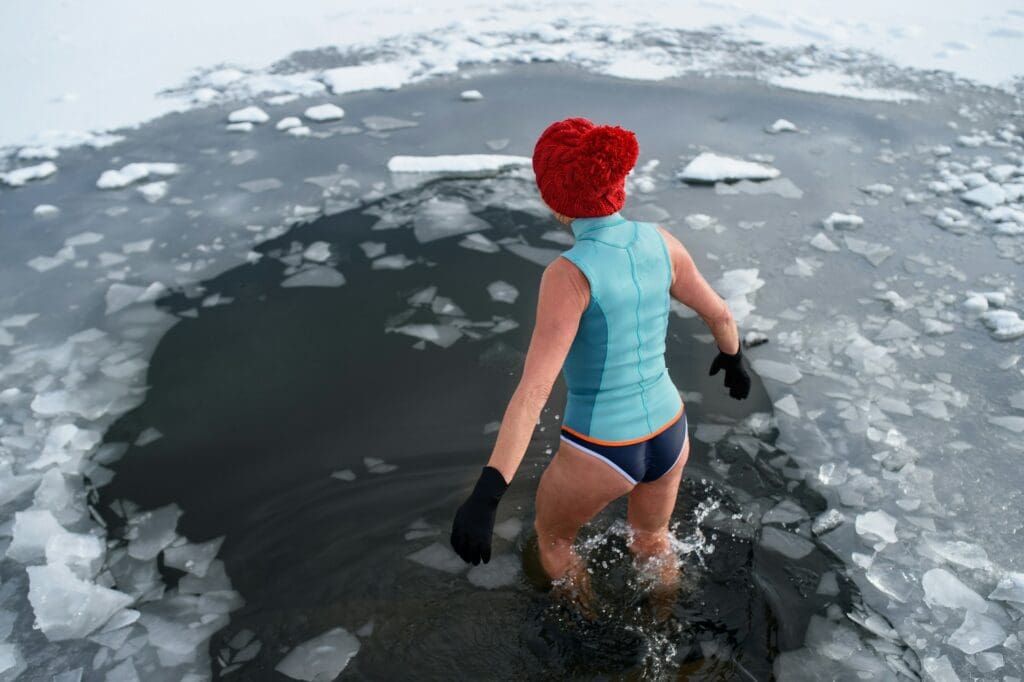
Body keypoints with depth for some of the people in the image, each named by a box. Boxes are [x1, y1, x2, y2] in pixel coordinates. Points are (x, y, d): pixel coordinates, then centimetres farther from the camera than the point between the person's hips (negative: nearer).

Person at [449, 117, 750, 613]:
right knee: (652, 540, 36)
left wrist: (486, 495, -35)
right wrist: (732, 358, 29)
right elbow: (719, 313, 8)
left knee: (552, 535, 30)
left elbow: (533, 390, -33)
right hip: (668, 436, 6)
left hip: (599, 454, -5)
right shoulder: (659, 241, -7)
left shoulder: (570, 272, -25)